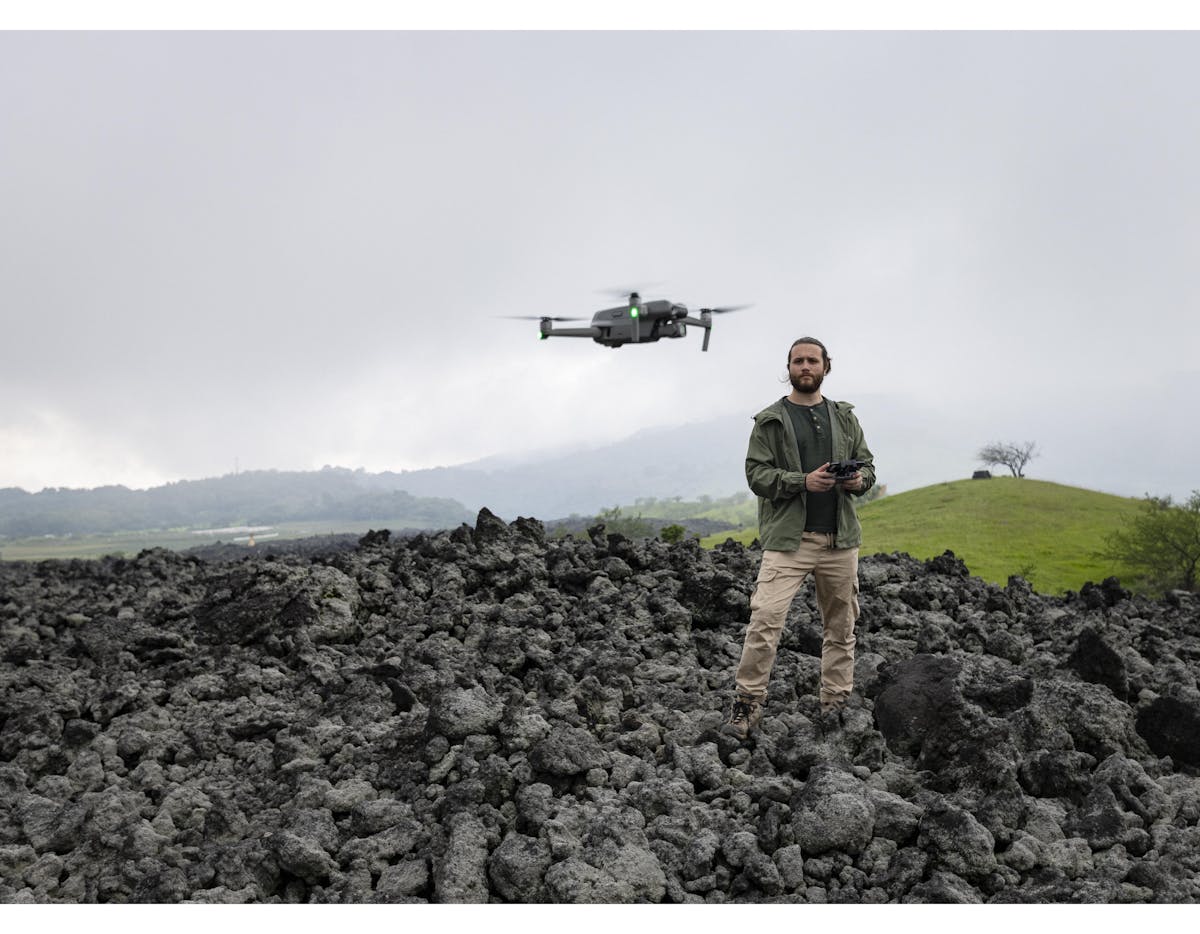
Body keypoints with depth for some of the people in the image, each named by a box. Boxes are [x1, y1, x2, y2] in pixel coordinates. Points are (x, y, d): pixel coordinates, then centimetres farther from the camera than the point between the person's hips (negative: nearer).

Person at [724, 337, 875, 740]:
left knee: (841, 626, 8)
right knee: (765, 619, -15)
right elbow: (756, 473, -4)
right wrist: (803, 482, -18)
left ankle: (837, 704, 19)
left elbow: (867, 463, 17)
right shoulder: (770, 421, 3)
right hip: (788, 539, -4)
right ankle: (747, 704, -8)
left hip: (840, 539, 4)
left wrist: (859, 479, -7)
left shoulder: (844, 418, 15)